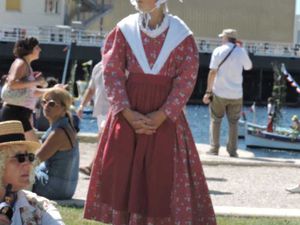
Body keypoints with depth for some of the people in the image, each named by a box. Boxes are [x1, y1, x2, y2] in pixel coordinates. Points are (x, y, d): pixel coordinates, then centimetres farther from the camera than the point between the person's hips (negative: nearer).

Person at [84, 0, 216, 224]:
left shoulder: (181, 35, -3)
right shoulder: (124, 30, 1)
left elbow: (186, 80, -5)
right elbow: (112, 73, -2)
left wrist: (161, 116, -13)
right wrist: (128, 113, -12)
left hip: (165, 117, -1)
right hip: (127, 114, 1)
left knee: (160, 178, -1)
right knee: (120, 175, 1)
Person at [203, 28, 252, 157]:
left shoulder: (218, 51, -4)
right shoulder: (241, 52, 1)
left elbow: (212, 72, -9)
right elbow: (249, 67, 18)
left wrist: (208, 91, -5)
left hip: (219, 93, -2)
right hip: (236, 94, 2)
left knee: (215, 120, 9)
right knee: (233, 122, 10)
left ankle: (214, 149, 5)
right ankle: (232, 151, 7)